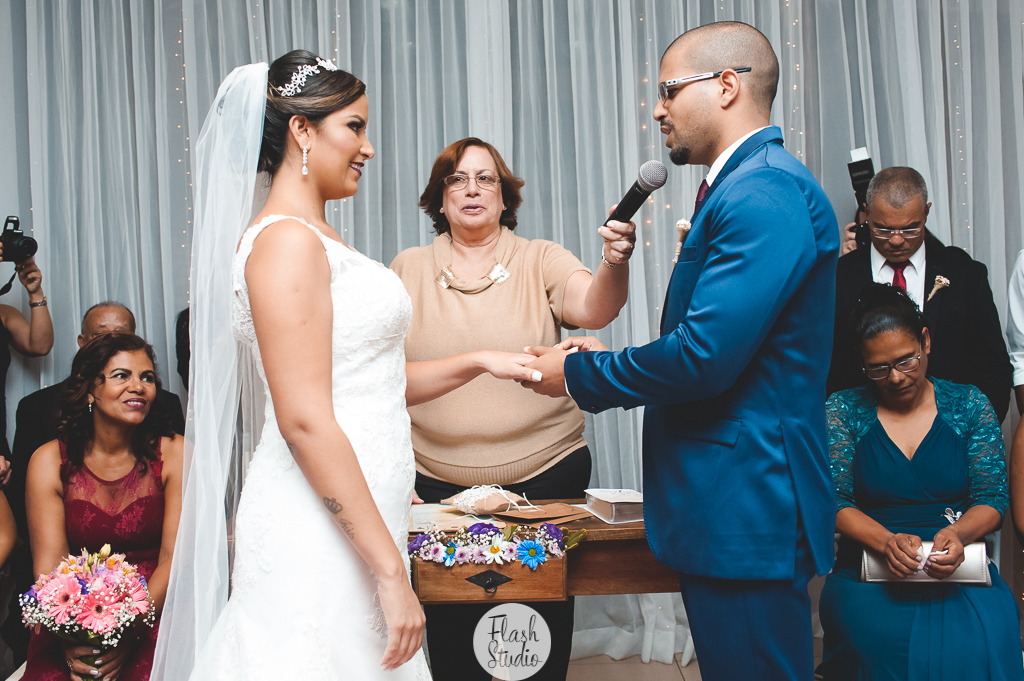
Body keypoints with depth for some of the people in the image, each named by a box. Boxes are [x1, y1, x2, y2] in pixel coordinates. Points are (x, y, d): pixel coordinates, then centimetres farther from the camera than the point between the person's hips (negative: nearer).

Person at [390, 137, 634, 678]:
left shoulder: (541, 260, 2)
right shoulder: (408, 269, 5)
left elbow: (594, 309, -17)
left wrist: (614, 265, -39)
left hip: (545, 475, -1)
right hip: (437, 485, 1)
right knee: (451, 637, 6)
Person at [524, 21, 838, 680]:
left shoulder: (765, 193, -18)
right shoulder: (746, 186, 15)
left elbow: (706, 356, -24)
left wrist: (579, 374, -10)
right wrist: (612, 360, 8)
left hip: (747, 510, -10)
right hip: (730, 505, 10)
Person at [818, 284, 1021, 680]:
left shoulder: (968, 405, 10)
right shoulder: (844, 410, 7)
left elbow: (992, 499, 6)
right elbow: (835, 501, 0)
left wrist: (958, 534, -17)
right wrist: (887, 542, -20)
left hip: (958, 572, 1)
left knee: (983, 644, -32)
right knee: (888, 640, -34)